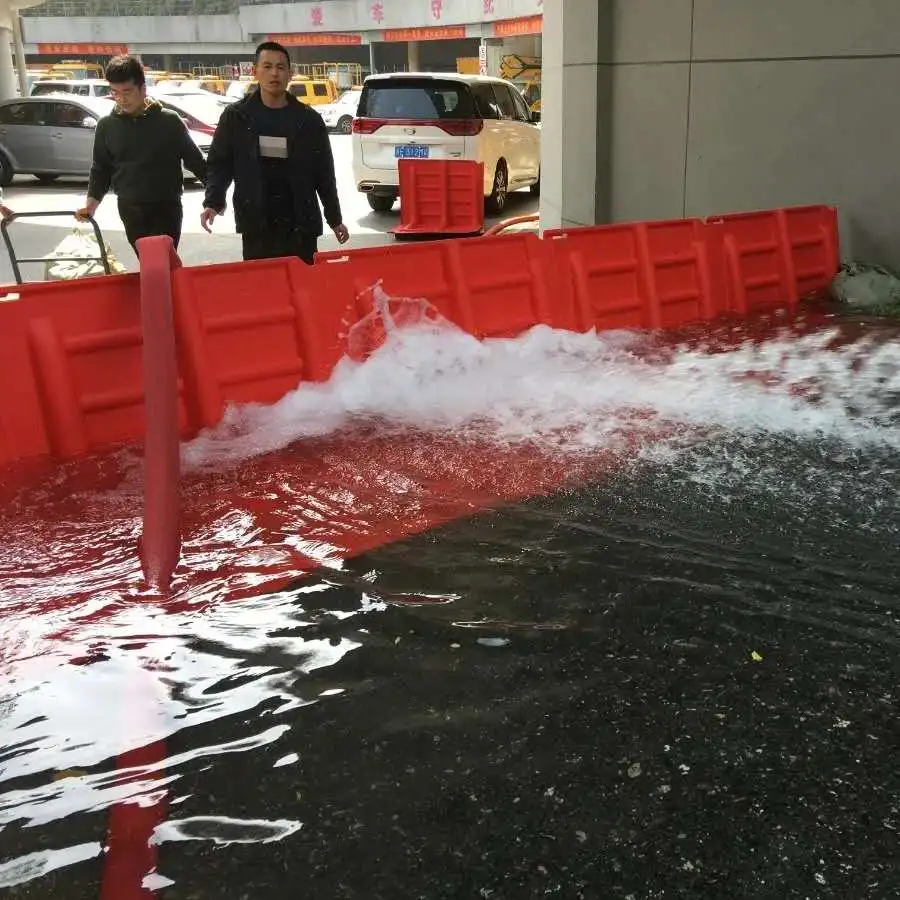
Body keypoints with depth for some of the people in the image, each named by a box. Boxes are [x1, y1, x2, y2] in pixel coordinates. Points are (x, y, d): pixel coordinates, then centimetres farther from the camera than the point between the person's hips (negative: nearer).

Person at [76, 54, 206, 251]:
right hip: (130, 210, 3)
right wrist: (91, 203, -3)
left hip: (166, 208, -3)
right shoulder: (107, 125, 2)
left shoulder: (168, 121, -6)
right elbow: (100, 169, 10)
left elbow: (194, 160, 1)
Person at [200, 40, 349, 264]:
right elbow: (219, 163, 7)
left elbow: (324, 173, 9)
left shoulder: (309, 119, 5)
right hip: (256, 227, 0)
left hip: (301, 226, 1)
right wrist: (213, 202, -10)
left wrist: (335, 219, 9)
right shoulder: (236, 116, 4)